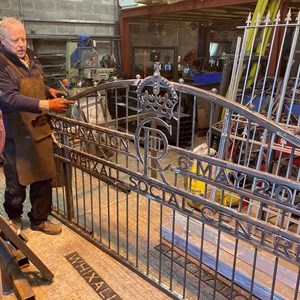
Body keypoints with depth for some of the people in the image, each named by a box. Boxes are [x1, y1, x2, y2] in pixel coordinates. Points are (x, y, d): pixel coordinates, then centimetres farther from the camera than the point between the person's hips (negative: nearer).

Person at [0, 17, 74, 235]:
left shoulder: (32, 57, 10)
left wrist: (49, 91, 4)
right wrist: (47, 105, -36)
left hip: (41, 129, 6)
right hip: (18, 134, -6)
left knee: (44, 177, 12)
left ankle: (40, 219, 30)